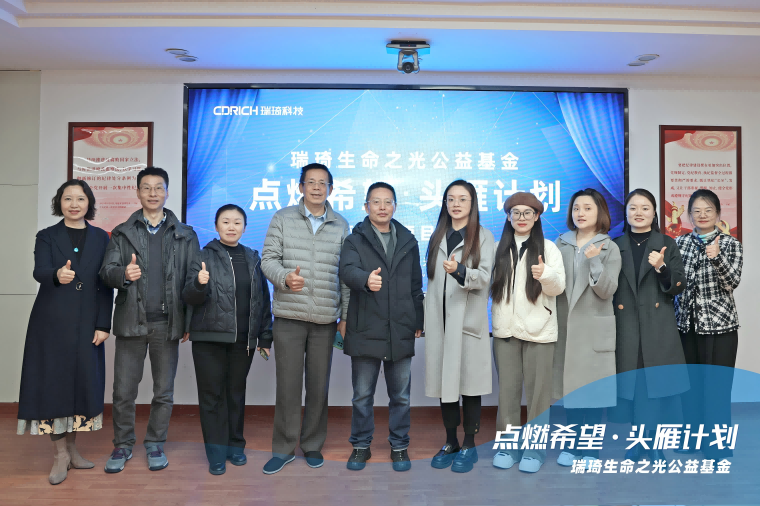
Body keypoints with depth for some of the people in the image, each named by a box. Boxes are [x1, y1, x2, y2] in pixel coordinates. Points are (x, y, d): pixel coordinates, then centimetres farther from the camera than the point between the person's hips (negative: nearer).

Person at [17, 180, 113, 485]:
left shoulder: (101, 238, 7)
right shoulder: (47, 236, 4)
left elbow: (106, 284, 4)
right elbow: (39, 271, -14)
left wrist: (103, 324, -3)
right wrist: (57, 275, -37)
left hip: (87, 324, 1)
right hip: (52, 322, -1)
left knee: (83, 382, 5)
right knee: (53, 383, 0)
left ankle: (72, 449, 21)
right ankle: (60, 455, 11)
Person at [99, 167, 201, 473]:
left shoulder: (185, 235, 7)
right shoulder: (122, 233, 9)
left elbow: (194, 278, 2)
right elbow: (106, 271, -1)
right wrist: (123, 273, -25)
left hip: (167, 323, 0)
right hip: (131, 321, 0)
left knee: (164, 391, 9)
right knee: (123, 390, 6)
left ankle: (155, 444, 26)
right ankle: (122, 445, 25)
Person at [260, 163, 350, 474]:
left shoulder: (341, 226, 9)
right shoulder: (283, 218, 5)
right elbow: (268, 258, 1)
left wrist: (346, 316, 6)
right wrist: (284, 278, -21)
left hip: (326, 319, 2)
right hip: (289, 316, -1)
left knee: (319, 385, 9)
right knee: (287, 384, 3)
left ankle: (312, 445, 26)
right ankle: (283, 448, 19)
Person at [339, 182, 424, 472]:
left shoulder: (408, 242, 12)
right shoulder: (355, 240, 1)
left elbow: (416, 285, 13)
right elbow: (347, 269, -19)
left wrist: (419, 321, 9)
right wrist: (366, 278, -41)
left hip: (401, 331, 3)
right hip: (366, 330, -2)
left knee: (400, 395, 12)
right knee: (362, 395, 9)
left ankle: (399, 446, 28)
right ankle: (361, 445, 26)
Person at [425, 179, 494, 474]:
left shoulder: (483, 236, 3)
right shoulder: (437, 237, 16)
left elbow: (484, 276, -8)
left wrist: (460, 271, -27)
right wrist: (425, 318, 14)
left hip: (469, 319, -4)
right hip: (440, 319, 4)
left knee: (468, 381, 1)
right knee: (444, 380, 7)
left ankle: (469, 445, 15)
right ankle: (450, 442, 21)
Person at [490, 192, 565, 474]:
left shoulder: (548, 248, 1)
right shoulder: (499, 249, 10)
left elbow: (558, 288, -6)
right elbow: (490, 285, 14)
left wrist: (546, 275, -26)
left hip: (538, 331, -2)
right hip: (505, 329, 3)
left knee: (537, 391, 4)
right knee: (507, 390, 8)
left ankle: (535, 449, 16)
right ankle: (507, 445, 20)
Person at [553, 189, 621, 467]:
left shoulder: (609, 248, 0)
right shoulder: (561, 244, 8)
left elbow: (607, 290, -10)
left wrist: (594, 260, -22)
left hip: (594, 329, -2)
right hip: (565, 326, 3)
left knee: (593, 388, 0)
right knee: (570, 386, 7)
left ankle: (590, 448, 13)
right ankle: (573, 445, 20)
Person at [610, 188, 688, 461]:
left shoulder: (667, 244, 6)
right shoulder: (616, 246, 9)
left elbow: (679, 286, 1)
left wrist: (662, 267, -17)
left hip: (658, 325, -1)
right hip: (625, 325, 1)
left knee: (656, 379, 1)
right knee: (629, 379, 4)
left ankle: (654, 439, 15)